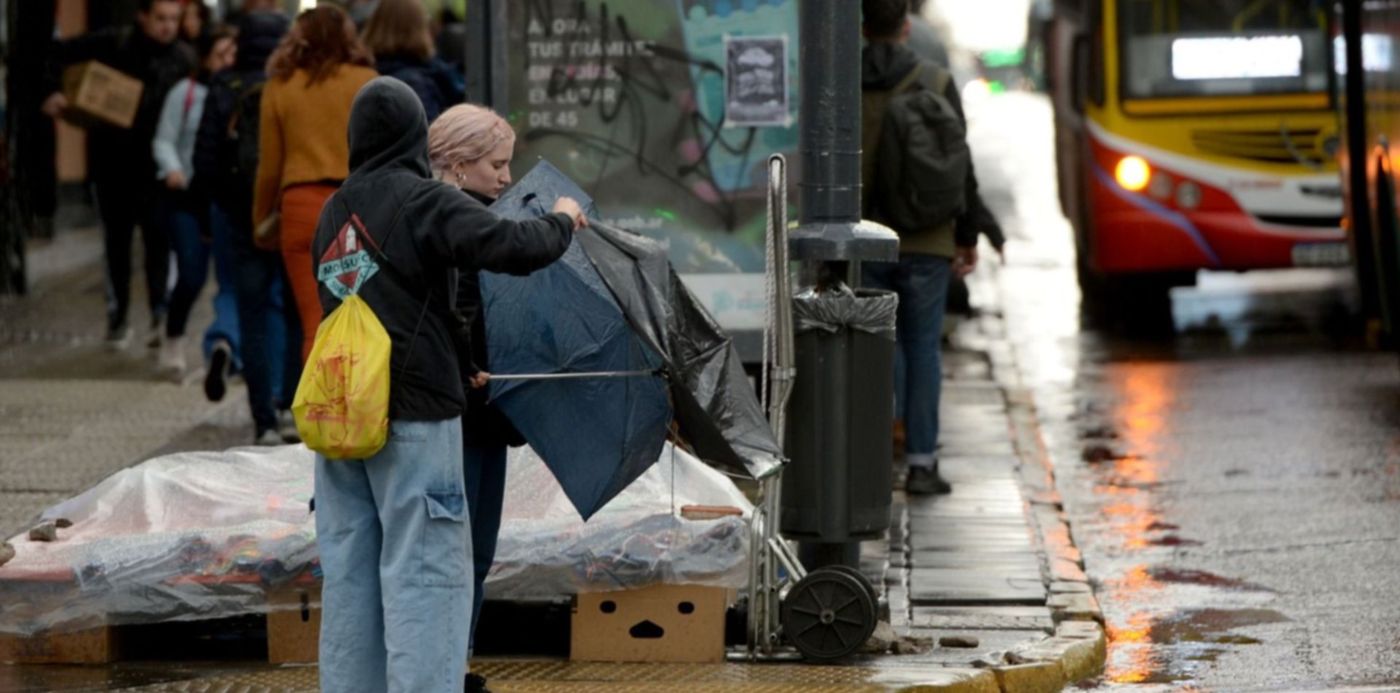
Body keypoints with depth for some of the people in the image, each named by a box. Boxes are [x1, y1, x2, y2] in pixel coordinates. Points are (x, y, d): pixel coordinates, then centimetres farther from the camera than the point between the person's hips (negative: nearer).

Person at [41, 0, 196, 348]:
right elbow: (61, 54, 4)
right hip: (111, 160, 1)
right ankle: (117, 317, 21)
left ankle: (161, 316, -11)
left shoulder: (184, 58, -2)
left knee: (158, 240, -10)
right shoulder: (114, 44, -4)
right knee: (116, 240, 10)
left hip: (154, 165, -1)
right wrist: (53, 92, -9)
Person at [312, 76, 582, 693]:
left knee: (348, 573, 8)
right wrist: (562, 223, 2)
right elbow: (509, 246, -17)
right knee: (422, 572, -6)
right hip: (414, 412, -6)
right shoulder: (426, 201, -7)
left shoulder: (333, 212, 13)